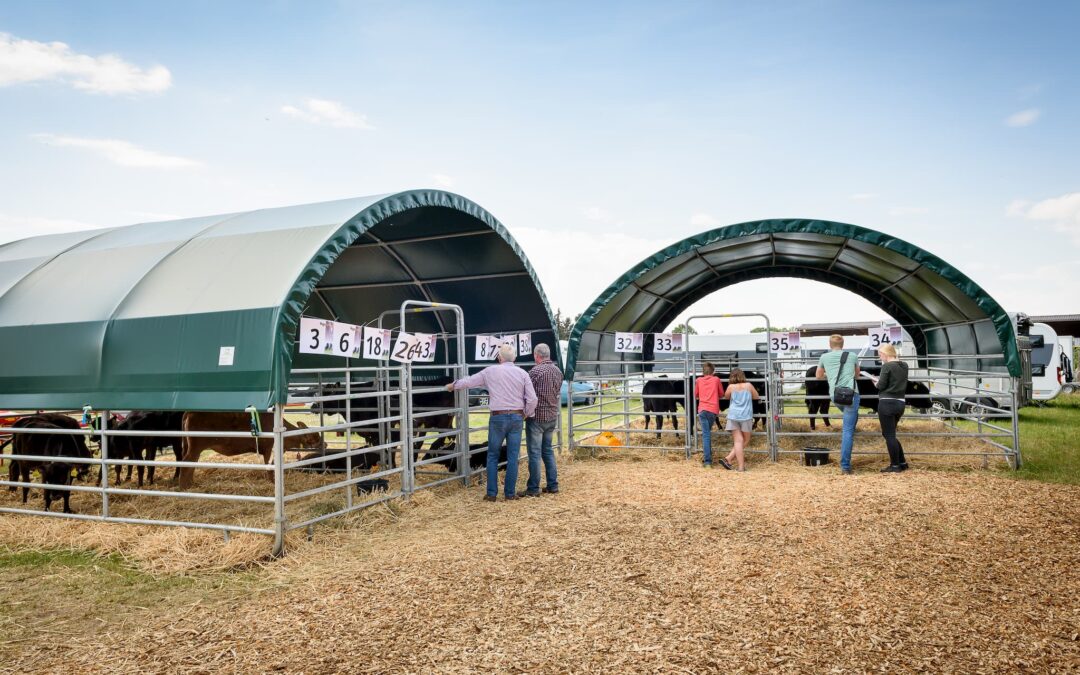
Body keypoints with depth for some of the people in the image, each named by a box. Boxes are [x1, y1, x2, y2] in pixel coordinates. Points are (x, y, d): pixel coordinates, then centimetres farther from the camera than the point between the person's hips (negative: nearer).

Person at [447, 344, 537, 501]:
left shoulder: (491, 371, 0)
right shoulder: (522, 373, 1)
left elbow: (469, 381, 12)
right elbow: (532, 399, -4)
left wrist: (453, 385, 30)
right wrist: (526, 414, 13)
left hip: (497, 418, -1)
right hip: (516, 418, 1)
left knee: (492, 456, 10)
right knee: (513, 457, 7)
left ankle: (491, 493, 10)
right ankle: (510, 492, 10)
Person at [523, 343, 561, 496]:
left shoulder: (535, 371, -16)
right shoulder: (558, 371, 7)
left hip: (537, 417, -7)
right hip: (552, 416, 7)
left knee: (535, 453, -1)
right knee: (548, 450, 16)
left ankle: (533, 489, 4)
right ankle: (553, 485, 18)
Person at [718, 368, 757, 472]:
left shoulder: (731, 387, 1)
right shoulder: (749, 386, 3)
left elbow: (726, 397, 20)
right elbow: (756, 397, 18)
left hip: (733, 416, 1)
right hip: (746, 416, -1)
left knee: (738, 441, 2)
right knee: (745, 441, 10)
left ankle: (741, 466, -6)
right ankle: (728, 459, -1)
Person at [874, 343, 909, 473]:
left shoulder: (887, 366, -12)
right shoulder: (904, 366, 11)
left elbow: (881, 386, -12)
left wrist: (877, 383, 9)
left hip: (887, 403, -8)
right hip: (900, 403, 8)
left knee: (889, 435, 1)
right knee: (890, 434, 20)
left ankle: (895, 466, 5)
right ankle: (902, 462, 22)